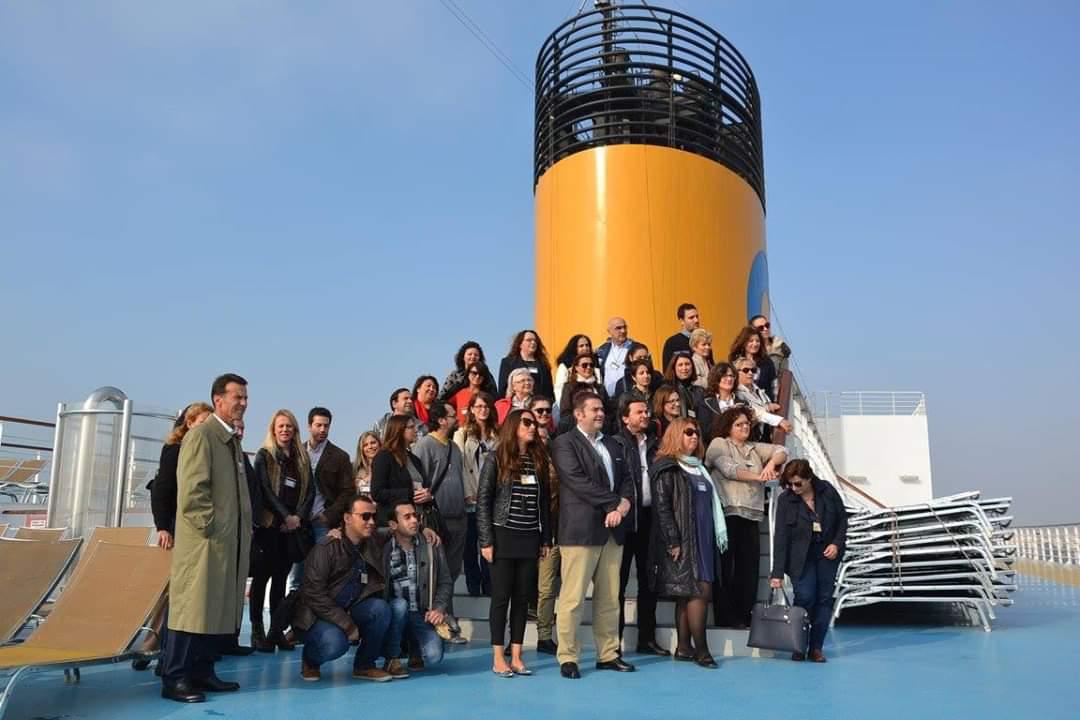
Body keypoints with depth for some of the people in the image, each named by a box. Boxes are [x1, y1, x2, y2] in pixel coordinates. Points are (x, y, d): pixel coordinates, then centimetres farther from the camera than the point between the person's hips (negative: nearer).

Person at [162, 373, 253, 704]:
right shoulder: (200, 435, -8)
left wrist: (242, 532, 13)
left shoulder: (233, 440, 19)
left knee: (219, 610, 10)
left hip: (230, 541, 9)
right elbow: (191, 490, -16)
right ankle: (175, 679, 3)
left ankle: (202, 672, 18)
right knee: (193, 608, -5)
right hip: (205, 540, -9)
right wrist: (209, 528, -17)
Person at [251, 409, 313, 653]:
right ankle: (257, 631, 4)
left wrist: (298, 517, -6)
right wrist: (285, 516, -12)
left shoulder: (302, 459, 14)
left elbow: (310, 491, 9)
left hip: (292, 528, 4)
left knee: (281, 579, 6)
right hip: (267, 525, -4)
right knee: (262, 577, -2)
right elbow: (265, 490, -7)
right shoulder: (264, 456, 2)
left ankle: (277, 630, 10)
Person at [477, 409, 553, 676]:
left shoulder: (538, 460, 8)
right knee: (501, 597, 2)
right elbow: (483, 501, -6)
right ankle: (498, 658, 10)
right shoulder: (496, 461, -3)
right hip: (504, 536, -4)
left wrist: (546, 539, 7)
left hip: (530, 539, 4)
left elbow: (545, 501, 10)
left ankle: (516, 657, 14)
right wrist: (486, 541, -11)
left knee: (522, 598, 7)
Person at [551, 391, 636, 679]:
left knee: (610, 598, 10)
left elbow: (626, 479, 16)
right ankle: (567, 658, 5)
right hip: (580, 529, -7)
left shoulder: (612, 445, 19)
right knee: (573, 597, -4)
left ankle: (608, 654, 20)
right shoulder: (565, 443, -4)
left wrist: (623, 504, -5)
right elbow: (579, 481, -14)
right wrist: (615, 503, -13)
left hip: (612, 529, 7)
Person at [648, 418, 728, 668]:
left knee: (688, 594, 8)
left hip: (703, 540, 7)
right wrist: (673, 543, -17)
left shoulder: (698, 468, 18)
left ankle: (684, 647, 13)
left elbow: (711, 504, 19)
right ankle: (701, 649, -3)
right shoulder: (667, 468, -6)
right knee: (700, 590, -9)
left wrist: (718, 535, 12)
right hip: (682, 541, -7)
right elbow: (662, 507, -12)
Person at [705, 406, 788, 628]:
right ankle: (725, 617, 4)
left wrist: (771, 462, -7)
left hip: (751, 515, 6)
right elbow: (728, 468, -10)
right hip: (727, 513, -6)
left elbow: (781, 451, 14)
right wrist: (759, 477, -13)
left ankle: (744, 616, 11)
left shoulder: (755, 448, 22)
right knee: (725, 567, -2)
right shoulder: (719, 444, 5)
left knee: (749, 568, 4)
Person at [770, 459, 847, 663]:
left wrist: (837, 543, -9)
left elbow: (842, 518, 6)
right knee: (805, 597, -11)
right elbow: (780, 537, -15)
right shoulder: (785, 500, -13)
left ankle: (816, 647, 11)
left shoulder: (827, 491, -8)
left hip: (827, 553, 2)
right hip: (800, 557, -2)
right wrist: (777, 573, -17)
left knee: (825, 598, 1)